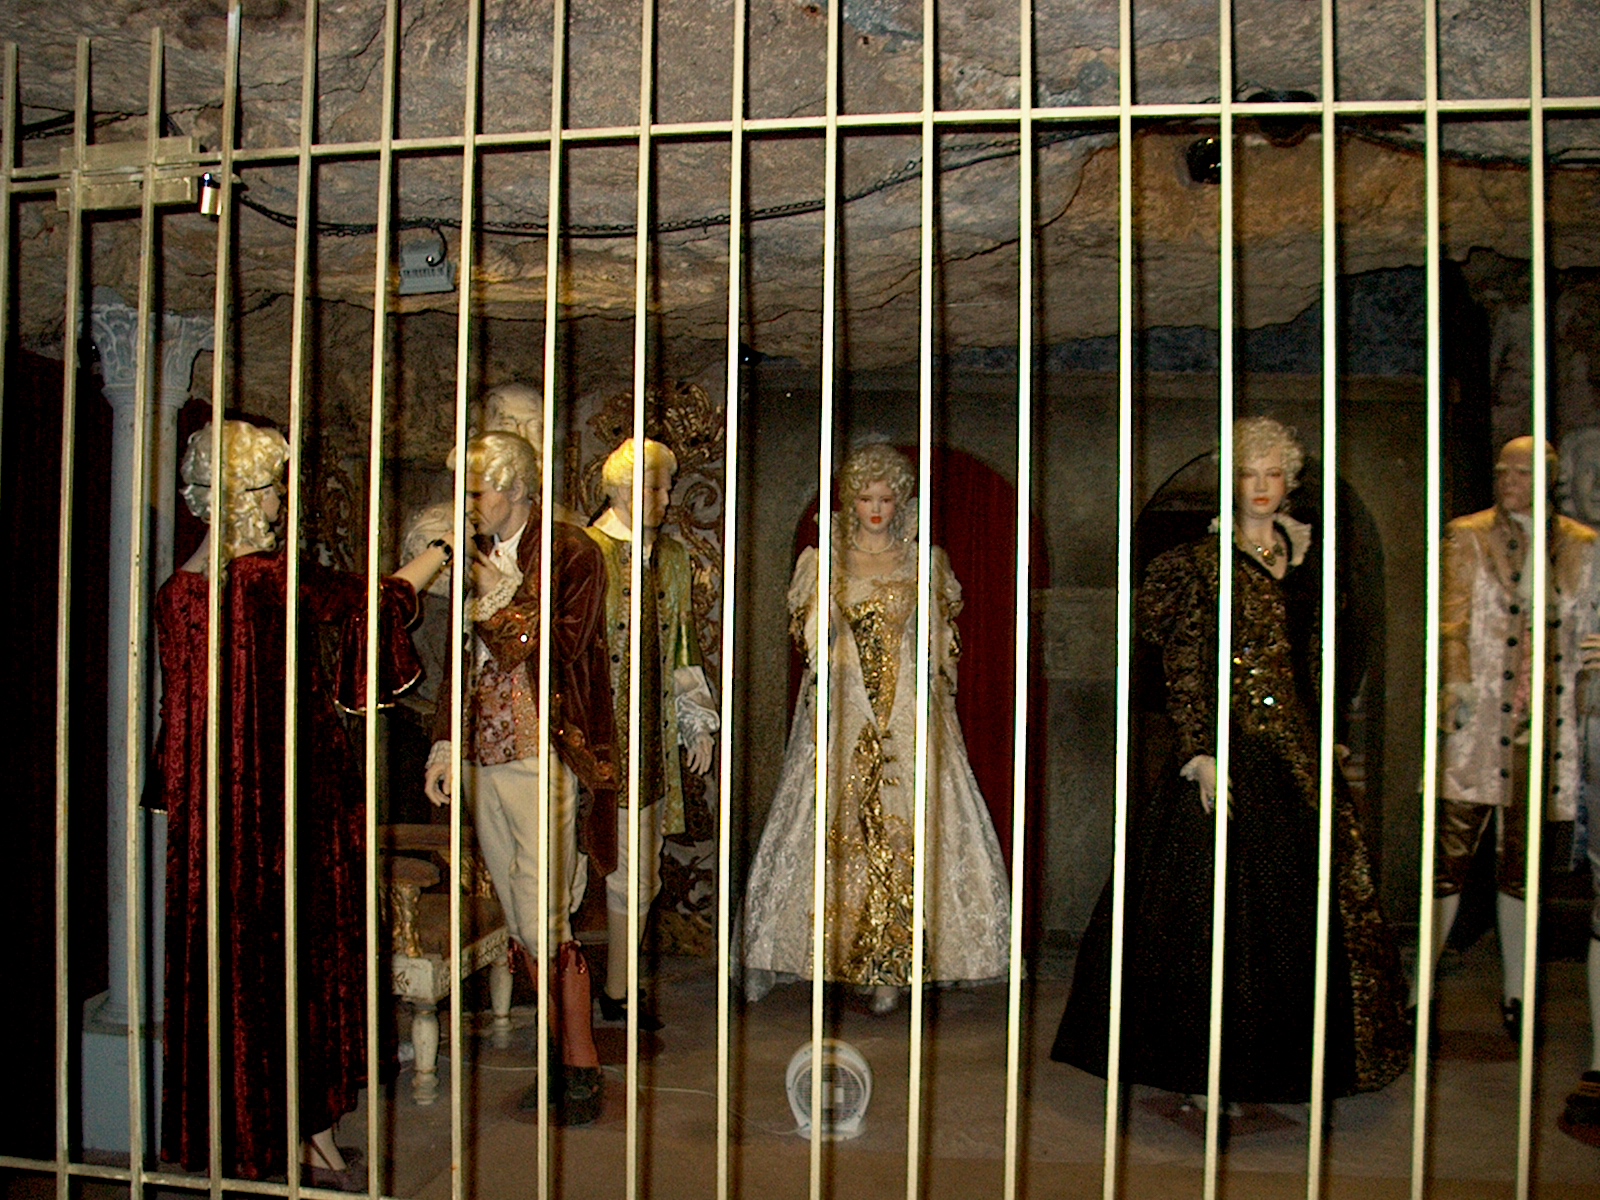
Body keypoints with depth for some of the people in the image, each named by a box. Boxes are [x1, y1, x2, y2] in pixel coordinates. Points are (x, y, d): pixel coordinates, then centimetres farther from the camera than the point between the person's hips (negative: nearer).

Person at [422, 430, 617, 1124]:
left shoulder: (570, 553, -3)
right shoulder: (476, 561, 15)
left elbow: (557, 648, -12)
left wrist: (495, 596, -7)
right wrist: (445, 745, 12)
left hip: (542, 759, -6)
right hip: (482, 760, 6)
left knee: (545, 924, -7)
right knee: (521, 924, 9)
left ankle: (583, 1065, 7)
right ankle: (560, 1059, 19)